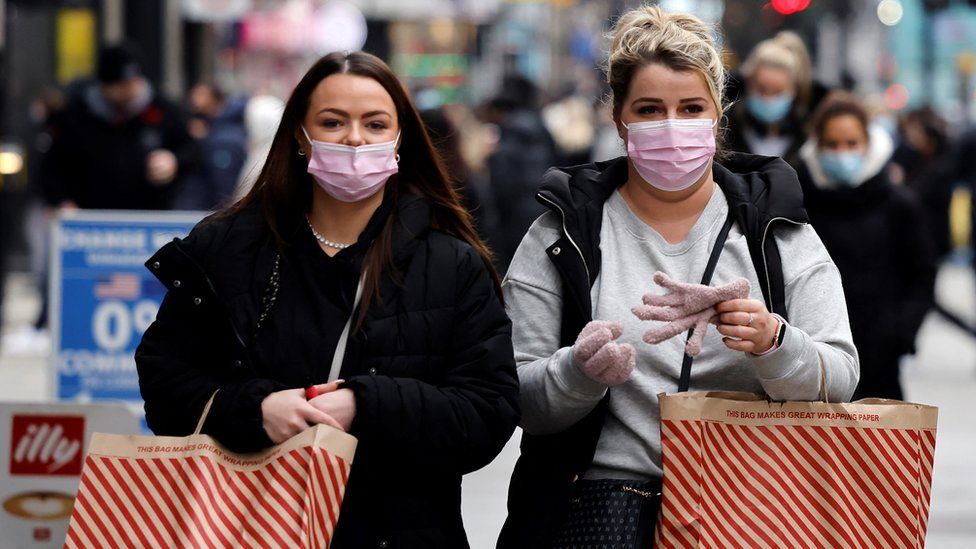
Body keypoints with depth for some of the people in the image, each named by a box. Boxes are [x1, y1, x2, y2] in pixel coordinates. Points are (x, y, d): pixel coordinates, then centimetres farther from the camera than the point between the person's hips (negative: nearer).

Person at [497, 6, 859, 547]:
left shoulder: (779, 230, 10)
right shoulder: (566, 234, 8)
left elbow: (838, 381, 1)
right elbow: (518, 399, 3)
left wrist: (774, 344, -18)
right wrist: (580, 372, -16)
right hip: (604, 495, -2)